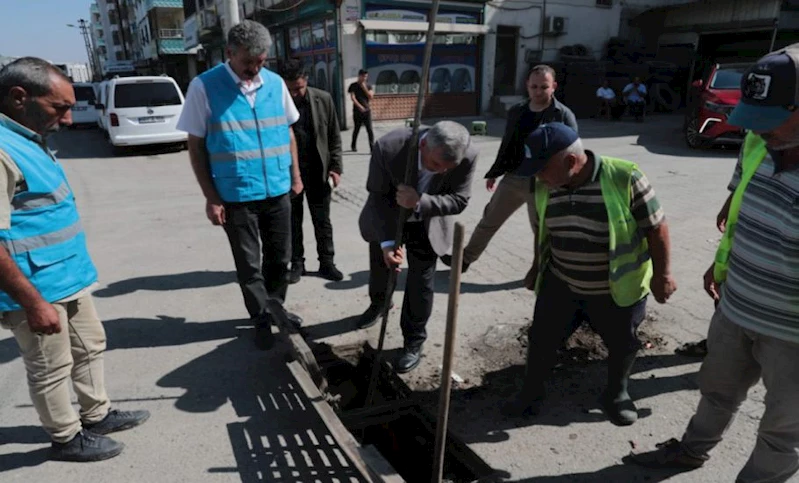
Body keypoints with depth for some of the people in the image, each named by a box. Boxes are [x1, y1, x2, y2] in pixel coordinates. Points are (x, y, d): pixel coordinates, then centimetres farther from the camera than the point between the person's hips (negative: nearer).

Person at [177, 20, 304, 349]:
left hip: (278, 191, 4)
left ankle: (276, 309, 36)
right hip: (236, 196, -4)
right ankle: (262, 319, 25)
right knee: (249, 264, 8)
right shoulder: (204, 86, -9)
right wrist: (211, 197, -9)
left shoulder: (275, 83, 2)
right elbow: (196, 146, -6)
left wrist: (295, 174, 11)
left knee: (280, 257, 16)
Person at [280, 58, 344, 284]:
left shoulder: (323, 99, -3)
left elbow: (334, 137, 2)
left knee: (322, 220, 9)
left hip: (318, 170, 1)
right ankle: (297, 263, 22)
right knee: (293, 221, 9)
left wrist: (335, 167, -4)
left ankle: (326, 263, 20)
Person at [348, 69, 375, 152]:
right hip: (357, 111, -1)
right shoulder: (353, 86, 3)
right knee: (356, 129, 9)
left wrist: (364, 88, -9)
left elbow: (371, 96, -1)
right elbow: (352, 97, -8)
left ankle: (372, 147, -12)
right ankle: (354, 146, 28)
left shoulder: (368, 86, 10)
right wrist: (359, 106, -20)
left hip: (367, 110, 1)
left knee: (369, 129, -9)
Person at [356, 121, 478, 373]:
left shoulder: (467, 156, -32)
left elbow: (459, 201, -24)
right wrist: (387, 241, -32)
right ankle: (377, 304, 55)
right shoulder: (388, 148, -36)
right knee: (379, 267, 22)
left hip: (427, 225, 0)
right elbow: (378, 196, -24)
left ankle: (414, 342, 22)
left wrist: (421, 203, -42)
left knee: (420, 285, 0)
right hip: (386, 220, 1)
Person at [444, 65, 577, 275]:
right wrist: (494, 173, 20)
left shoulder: (564, 116, -10)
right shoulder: (516, 111, 7)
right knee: (489, 220, 13)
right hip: (512, 178, 5)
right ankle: (466, 258, 28)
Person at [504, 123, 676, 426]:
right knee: (542, 340, 11)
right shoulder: (545, 187, -9)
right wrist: (538, 269, 17)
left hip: (618, 288, -3)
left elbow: (656, 227, -14)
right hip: (560, 284, 3)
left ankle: (616, 395, 44)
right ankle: (531, 394, 33)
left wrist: (661, 274, -9)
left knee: (622, 345, 18)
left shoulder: (624, 179, -24)